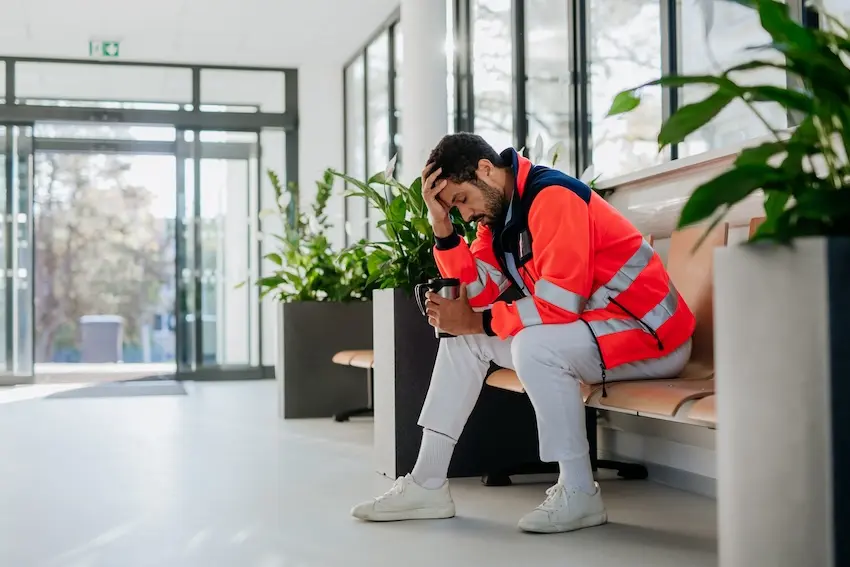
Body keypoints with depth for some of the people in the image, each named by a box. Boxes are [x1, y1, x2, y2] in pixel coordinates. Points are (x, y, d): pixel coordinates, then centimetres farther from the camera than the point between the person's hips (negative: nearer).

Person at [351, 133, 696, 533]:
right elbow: (477, 294, -1)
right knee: (463, 338, 6)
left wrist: (476, 322, -17)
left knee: (534, 345, -34)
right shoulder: (498, 212, 7)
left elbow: (559, 305, -26)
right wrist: (441, 223, -9)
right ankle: (427, 485, 3)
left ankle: (579, 494, -19)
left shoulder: (552, 197, -21)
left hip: (651, 335, -9)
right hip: (587, 325, 10)